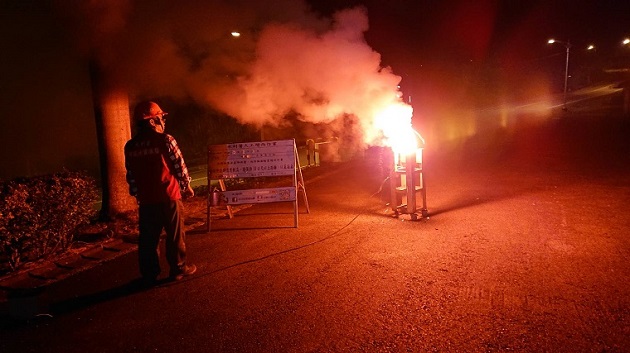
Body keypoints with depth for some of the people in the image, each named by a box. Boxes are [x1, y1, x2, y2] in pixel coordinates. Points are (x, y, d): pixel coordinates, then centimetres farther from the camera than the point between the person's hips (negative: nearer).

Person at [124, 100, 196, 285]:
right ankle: (178, 269, 20)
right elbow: (179, 166, -7)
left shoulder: (130, 146, 4)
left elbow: (131, 175, 8)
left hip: (146, 200, 4)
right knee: (175, 235, 10)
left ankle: (149, 275, 17)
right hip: (168, 197, -4)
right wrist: (186, 186, 8)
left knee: (148, 238, 11)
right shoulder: (165, 140, -11)